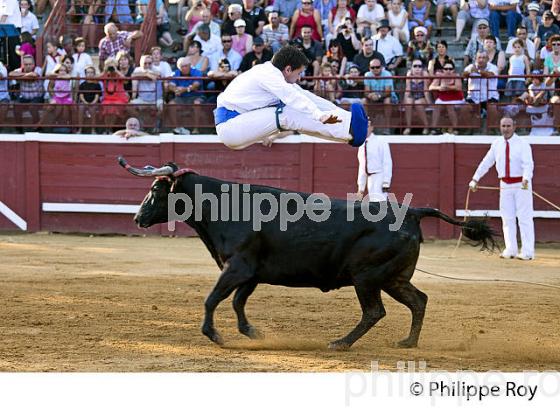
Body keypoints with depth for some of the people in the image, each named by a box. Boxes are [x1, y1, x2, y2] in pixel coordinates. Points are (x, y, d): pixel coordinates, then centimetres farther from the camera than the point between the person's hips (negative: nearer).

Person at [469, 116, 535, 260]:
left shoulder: (522, 144, -9)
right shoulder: (497, 144, 6)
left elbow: (528, 164, -21)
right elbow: (486, 162, 13)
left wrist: (526, 180, -38)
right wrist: (475, 179, 9)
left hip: (521, 185, -5)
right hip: (505, 186, 5)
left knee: (524, 218, -4)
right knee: (507, 218, 6)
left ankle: (527, 252, -3)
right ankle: (510, 250, 11)